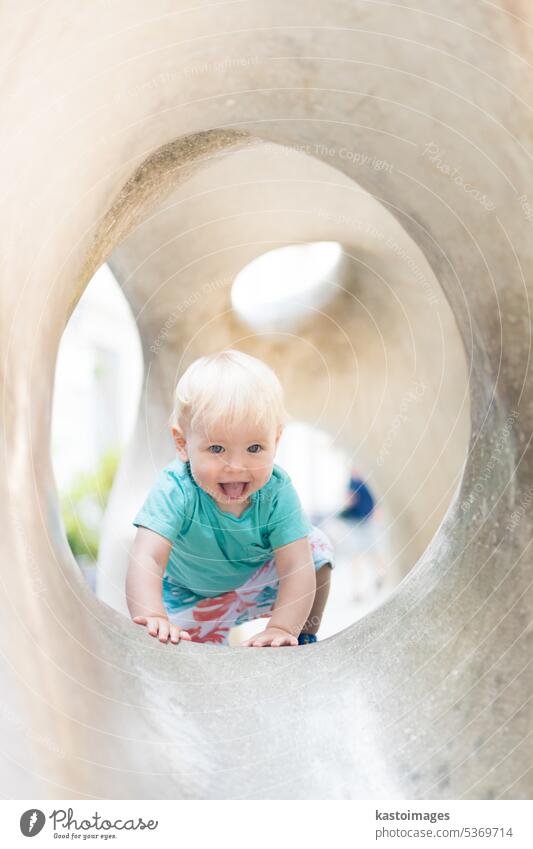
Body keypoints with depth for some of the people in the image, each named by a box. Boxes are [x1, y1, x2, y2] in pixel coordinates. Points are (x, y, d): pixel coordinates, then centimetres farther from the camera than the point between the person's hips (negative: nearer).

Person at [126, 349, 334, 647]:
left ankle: (306, 639, 8)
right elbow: (147, 560, -46)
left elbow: (297, 568, -35)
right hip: (193, 595, -1)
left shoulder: (276, 491, -32)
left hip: (260, 578, 2)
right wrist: (153, 618, -63)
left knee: (315, 547, -16)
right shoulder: (175, 491, -37)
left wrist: (282, 629, -48)